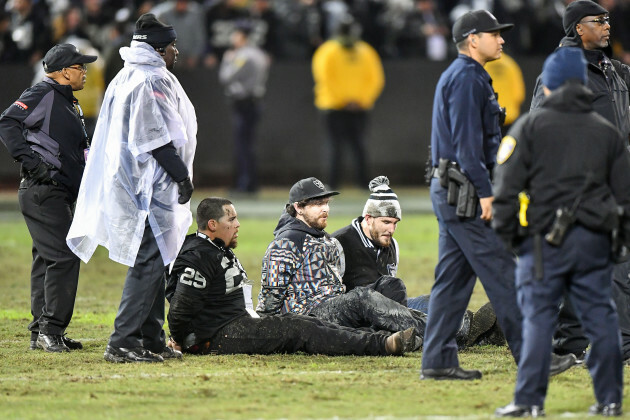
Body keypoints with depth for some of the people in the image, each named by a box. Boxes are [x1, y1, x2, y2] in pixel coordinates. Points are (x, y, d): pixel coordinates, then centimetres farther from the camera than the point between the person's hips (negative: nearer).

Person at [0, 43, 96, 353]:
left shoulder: (69, 104, 21)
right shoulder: (43, 95, -10)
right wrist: (31, 162, -25)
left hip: (62, 195, 10)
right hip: (43, 193, -10)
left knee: (48, 260, 11)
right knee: (63, 257, -15)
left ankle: (42, 333, 14)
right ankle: (50, 330, -13)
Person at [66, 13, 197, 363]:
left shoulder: (125, 79, 18)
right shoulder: (152, 81, -14)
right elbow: (159, 138, -19)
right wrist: (182, 176, -13)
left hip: (129, 184, 11)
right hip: (150, 186, -11)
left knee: (153, 262, 14)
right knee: (149, 262, -11)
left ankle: (151, 341, 17)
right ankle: (122, 343, -15)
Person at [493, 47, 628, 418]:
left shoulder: (530, 126, 1)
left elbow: (507, 185, -4)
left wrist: (503, 233, 1)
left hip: (545, 238, -3)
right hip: (594, 240, 3)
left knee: (538, 317, -2)